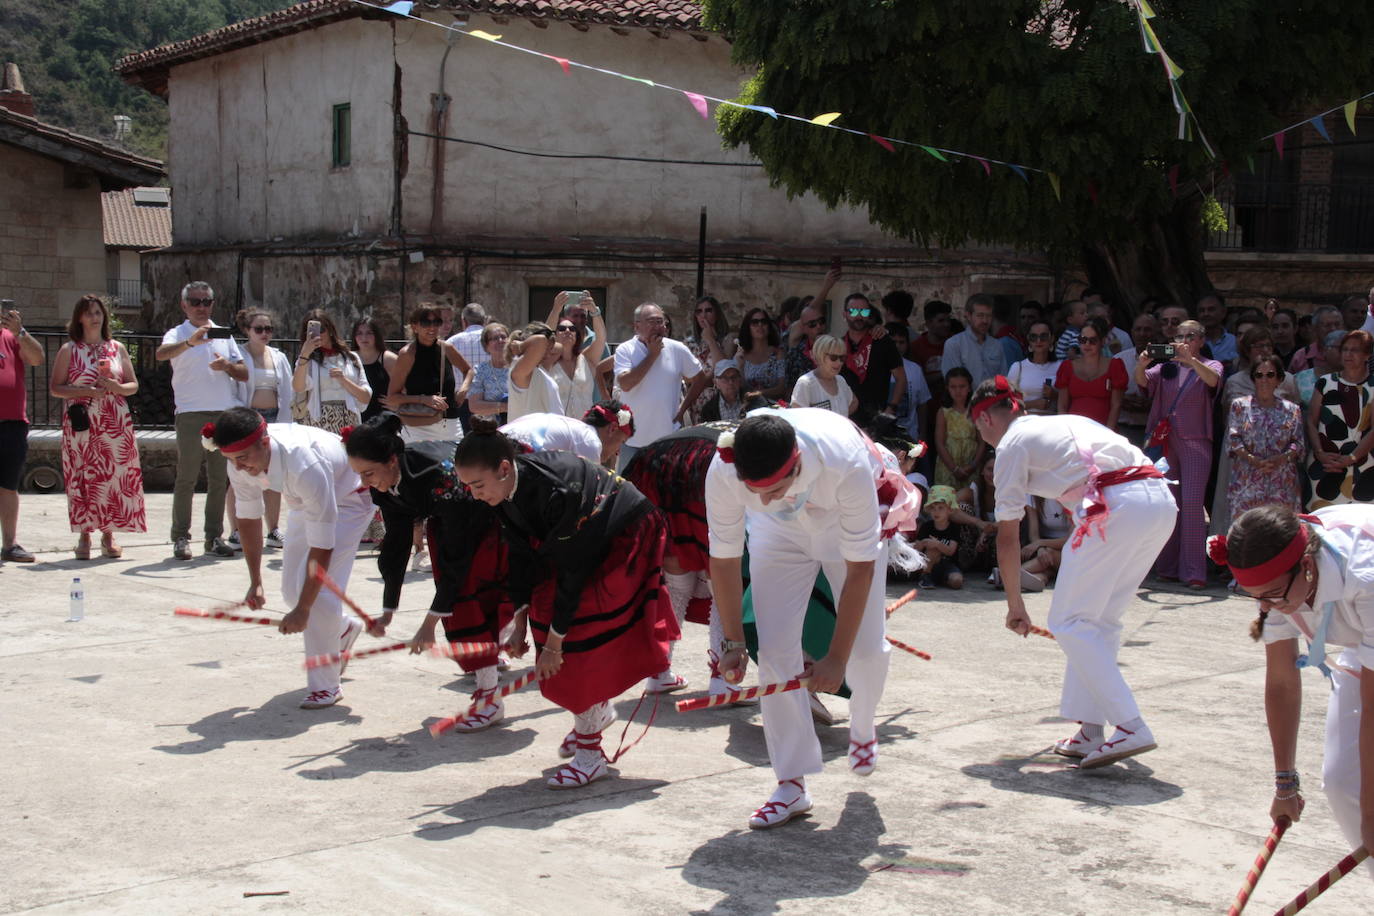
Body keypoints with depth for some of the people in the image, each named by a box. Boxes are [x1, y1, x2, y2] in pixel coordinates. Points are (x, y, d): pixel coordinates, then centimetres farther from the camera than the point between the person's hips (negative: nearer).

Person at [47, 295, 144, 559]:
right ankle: (84, 537, 3)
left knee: (115, 477, -1)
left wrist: (117, 387, -9)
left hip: (116, 423, 2)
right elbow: (55, 388, 1)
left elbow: (134, 384, 12)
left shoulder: (117, 348, 12)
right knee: (83, 477, -4)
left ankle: (108, 537, 6)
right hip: (81, 424, -2)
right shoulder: (69, 350, 5)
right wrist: (84, 391, -13)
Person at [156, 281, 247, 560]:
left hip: (224, 413, 4)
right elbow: (161, 354, -21)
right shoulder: (178, 334, 3)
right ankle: (180, 538, -2)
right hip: (191, 414, -4)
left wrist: (227, 366, -7)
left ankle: (214, 537, 12)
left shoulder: (223, 335, 17)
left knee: (220, 479, 6)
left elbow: (244, 374, 15)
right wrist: (191, 341, -37)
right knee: (187, 478, -5)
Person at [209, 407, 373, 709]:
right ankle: (344, 628, 39)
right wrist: (255, 582, 1)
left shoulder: (306, 466, -43)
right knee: (292, 589, 8)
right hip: (304, 504, 7)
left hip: (348, 499, -7)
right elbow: (248, 518, -2)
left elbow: (322, 547, -37)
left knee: (317, 589, -18)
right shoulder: (241, 464, -22)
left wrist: (303, 610, -33)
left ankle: (325, 686, -4)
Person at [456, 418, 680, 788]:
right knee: (546, 608, 3)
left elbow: (572, 570, -32)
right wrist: (520, 624, -3)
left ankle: (590, 755, -7)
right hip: (586, 541, 8)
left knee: (586, 633, -14)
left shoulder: (556, 490, -38)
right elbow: (522, 556, -2)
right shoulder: (506, 493, -14)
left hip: (627, 539, -8)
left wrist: (554, 642, -26)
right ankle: (598, 710, 27)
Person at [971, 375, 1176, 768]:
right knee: (1101, 621, 17)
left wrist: (1015, 605, 18)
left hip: (1116, 507, -8)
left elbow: (1008, 536, 10)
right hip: (1162, 500, 8)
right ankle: (1090, 731, 18)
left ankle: (1131, 728, -8)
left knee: (1070, 624, 2)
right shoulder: (1063, 423, 31)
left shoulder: (1012, 444, 10)